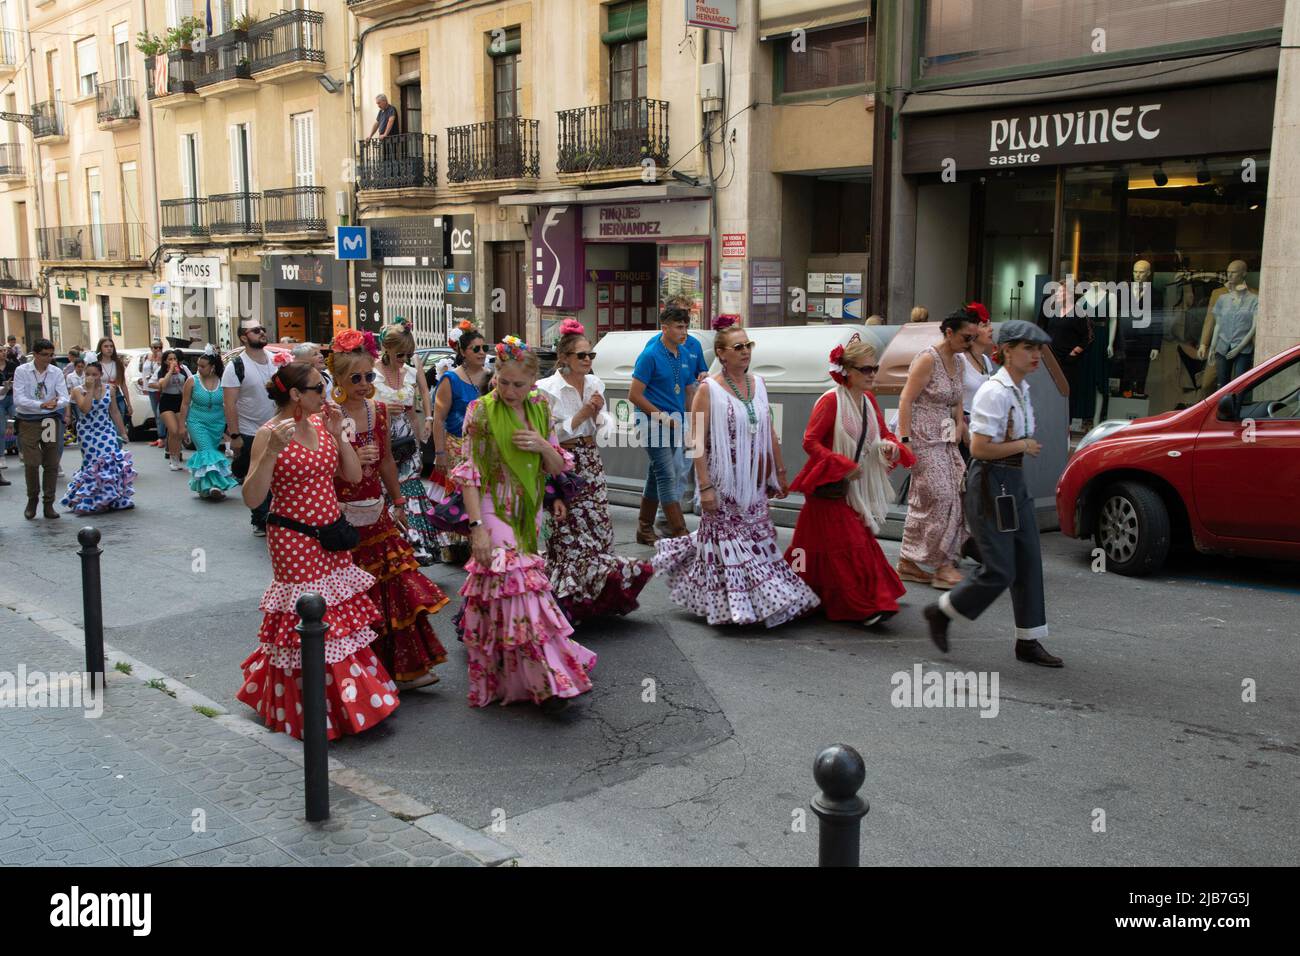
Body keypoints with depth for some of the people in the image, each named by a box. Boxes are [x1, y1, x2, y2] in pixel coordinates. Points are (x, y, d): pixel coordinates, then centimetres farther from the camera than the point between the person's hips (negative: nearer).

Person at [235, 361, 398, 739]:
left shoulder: (320, 425, 6)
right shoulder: (269, 434, -12)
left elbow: (353, 475, 6)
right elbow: (252, 498, -19)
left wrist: (337, 434, -5)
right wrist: (272, 451, -29)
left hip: (330, 538, 7)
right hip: (294, 541, -7)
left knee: (340, 619, 13)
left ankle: (346, 696, 28)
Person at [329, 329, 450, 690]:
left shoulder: (378, 411, 7)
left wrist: (398, 501, 22)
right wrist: (353, 461, -26)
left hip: (376, 515, 6)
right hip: (342, 518, -6)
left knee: (394, 588, 6)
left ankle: (403, 669, 16)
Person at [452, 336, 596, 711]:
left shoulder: (540, 409, 6)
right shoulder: (481, 410, -8)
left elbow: (558, 466, 11)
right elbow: (469, 473, -11)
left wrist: (543, 445, -11)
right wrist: (477, 526, -19)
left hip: (530, 511, 5)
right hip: (495, 511, -5)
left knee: (507, 592, 9)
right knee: (517, 588, -11)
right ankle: (547, 681, -7)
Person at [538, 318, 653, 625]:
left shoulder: (595, 384, 7)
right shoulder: (548, 389, -11)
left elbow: (605, 428, 11)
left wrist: (598, 412, -9)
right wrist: (580, 415, -18)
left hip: (591, 463, 6)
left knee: (599, 527, 7)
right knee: (568, 531, -2)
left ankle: (597, 597, 20)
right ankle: (566, 597, 10)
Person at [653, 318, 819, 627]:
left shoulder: (757, 384, 7)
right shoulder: (708, 389, -10)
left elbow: (770, 432, 14)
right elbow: (697, 441, -13)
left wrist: (780, 472, 15)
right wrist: (705, 486, -17)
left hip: (754, 480, 6)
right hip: (723, 482, -6)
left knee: (758, 537, 9)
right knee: (727, 540, -1)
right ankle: (734, 603, 12)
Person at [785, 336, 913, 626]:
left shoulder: (869, 400, 6)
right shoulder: (831, 401, -16)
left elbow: (883, 434, 15)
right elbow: (810, 442, -17)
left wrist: (891, 446, -9)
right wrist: (843, 466, -21)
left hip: (858, 485, 8)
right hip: (831, 486, -8)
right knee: (849, 543, -7)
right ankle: (865, 606, -2)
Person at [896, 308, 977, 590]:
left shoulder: (957, 363, 13)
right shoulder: (928, 360, -13)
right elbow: (906, 401, -16)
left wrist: (960, 424, 7)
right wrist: (904, 440, -21)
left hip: (944, 440, 9)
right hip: (923, 439, -8)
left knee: (923, 501, 8)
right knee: (940, 497, -11)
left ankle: (907, 562, 14)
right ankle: (943, 566, -5)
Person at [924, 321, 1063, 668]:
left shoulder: (1021, 390, 11)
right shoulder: (994, 392, -17)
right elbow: (979, 448, -22)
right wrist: (1024, 446, -13)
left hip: (1015, 481, 9)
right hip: (991, 482, -9)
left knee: (1029, 563, 9)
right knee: (999, 571, -5)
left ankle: (1028, 642, 17)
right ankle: (941, 613, 15)